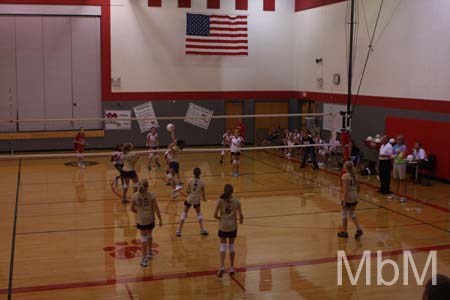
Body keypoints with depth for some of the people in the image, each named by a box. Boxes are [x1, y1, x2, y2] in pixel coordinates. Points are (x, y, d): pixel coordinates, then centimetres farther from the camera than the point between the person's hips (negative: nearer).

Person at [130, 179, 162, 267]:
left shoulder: (135, 196, -10)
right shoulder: (151, 195, -13)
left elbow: (132, 209, -1)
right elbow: (156, 209, -10)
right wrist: (160, 220, -1)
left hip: (141, 220, -1)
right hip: (150, 219, 1)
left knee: (144, 237, 8)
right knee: (149, 235, 24)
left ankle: (144, 258, 5)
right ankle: (149, 252, 43)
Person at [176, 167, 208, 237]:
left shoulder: (190, 181, -12)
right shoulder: (201, 182, -9)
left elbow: (187, 191, -9)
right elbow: (203, 193, -2)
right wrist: (204, 199, 18)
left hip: (189, 199, -1)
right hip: (197, 200, 1)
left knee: (184, 213, 12)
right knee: (199, 213, 24)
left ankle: (179, 231, 8)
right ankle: (202, 230, 20)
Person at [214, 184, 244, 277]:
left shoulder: (220, 201, -10)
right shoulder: (236, 201, -7)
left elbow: (215, 215, -12)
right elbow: (241, 215, -7)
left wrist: (221, 218, 8)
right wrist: (241, 220, 15)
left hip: (223, 226, -1)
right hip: (233, 226, 1)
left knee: (223, 246, 8)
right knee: (231, 245, 14)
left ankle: (222, 266, -8)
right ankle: (232, 267, 20)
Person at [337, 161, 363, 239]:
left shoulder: (345, 176, -16)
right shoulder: (354, 176, 6)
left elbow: (345, 189, -20)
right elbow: (358, 188, 11)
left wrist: (344, 200, -18)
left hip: (348, 198, -7)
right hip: (355, 198, 7)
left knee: (344, 214, 11)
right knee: (352, 214, 20)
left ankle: (344, 232, 20)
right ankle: (359, 229, 7)